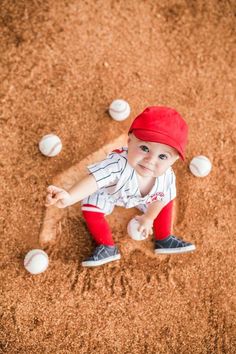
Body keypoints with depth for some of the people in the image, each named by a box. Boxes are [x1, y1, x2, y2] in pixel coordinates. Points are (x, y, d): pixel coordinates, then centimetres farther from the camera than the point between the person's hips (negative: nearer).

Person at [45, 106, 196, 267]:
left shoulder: (167, 177, -35)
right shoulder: (118, 164, -52)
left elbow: (159, 199, -13)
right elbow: (94, 180, -65)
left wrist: (148, 218, 5)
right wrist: (69, 197, -83)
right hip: (109, 192, -3)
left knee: (166, 202, 4)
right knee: (91, 210, -18)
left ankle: (164, 240, 29)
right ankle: (107, 247, 4)